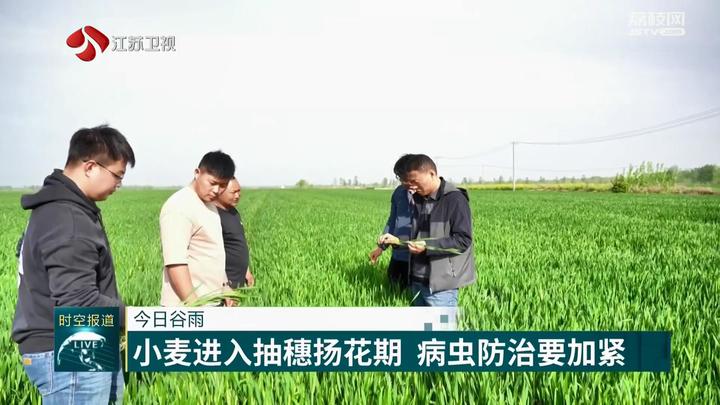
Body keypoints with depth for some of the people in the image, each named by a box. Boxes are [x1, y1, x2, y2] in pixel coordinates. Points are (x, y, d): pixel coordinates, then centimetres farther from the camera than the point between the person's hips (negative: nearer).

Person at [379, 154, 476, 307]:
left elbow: (463, 240, -17)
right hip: (418, 280, 8)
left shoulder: (455, 200, -14)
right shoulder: (420, 199, 11)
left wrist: (427, 246, -24)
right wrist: (396, 240, 6)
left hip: (441, 284, -8)